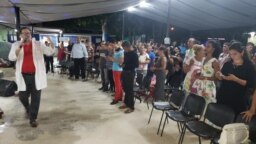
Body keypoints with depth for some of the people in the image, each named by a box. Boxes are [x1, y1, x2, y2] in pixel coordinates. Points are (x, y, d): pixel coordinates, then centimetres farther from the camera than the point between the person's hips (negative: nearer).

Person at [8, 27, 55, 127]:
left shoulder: (38, 44, 3)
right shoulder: (16, 45, 5)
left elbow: (50, 52, -6)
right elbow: (11, 58, -9)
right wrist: (20, 46, -22)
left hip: (36, 75, -1)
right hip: (23, 76, 1)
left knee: (36, 98, 2)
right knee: (22, 97, 9)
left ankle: (33, 118, 15)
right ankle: (28, 109, 43)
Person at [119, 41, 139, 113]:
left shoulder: (134, 54, -13)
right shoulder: (126, 53, 11)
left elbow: (136, 65, -17)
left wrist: (126, 65, -18)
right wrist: (122, 64, 0)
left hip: (130, 73, -8)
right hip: (125, 72, 8)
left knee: (130, 90, -3)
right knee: (125, 88, 15)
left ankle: (131, 107, 7)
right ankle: (126, 103, 30)